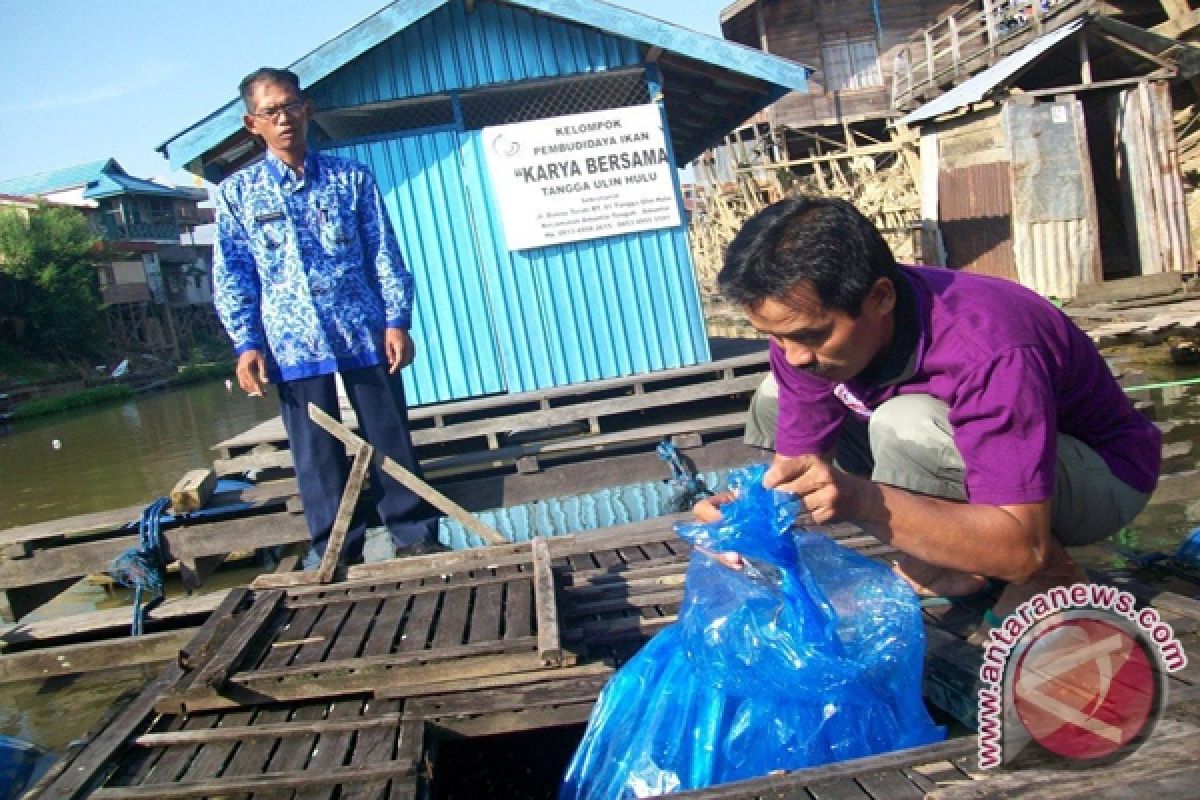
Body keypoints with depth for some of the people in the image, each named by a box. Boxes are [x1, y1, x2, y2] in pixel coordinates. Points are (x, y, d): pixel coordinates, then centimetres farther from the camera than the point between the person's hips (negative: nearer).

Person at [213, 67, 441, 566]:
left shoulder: (351, 177, 7)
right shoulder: (236, 193, 6)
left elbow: (384, 254, 5)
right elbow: (232, 277, 5)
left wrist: (397, 320, -3)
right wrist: (247, 343, -4)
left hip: (366, 333, 0)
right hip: (293, 344, 0)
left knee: (390, 438, 5)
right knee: (317, 456, 6)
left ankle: (416, 536, 17)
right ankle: (333, 552, 18)